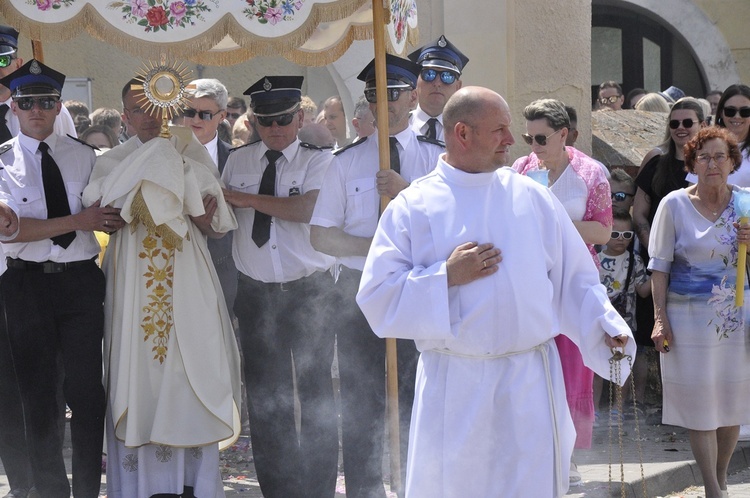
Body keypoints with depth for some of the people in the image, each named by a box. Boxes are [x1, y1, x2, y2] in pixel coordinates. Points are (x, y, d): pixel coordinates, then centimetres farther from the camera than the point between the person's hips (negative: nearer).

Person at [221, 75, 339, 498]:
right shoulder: (238, 162, 9)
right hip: (256, 292, 4)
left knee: (315, 391, 4)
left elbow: (307, 209, -21)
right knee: (266, 399, 9)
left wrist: (246, 199, -15)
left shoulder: (319, 160, -5)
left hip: (309, 292, -4)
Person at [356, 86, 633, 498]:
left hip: (529, 385, 2)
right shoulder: (412, 208, 1)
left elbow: (574, 277, 9)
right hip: (454, 388, -2)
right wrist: (447, 277, -13)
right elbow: (377, 296, -4)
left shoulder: (532, 198, 8)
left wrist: (607, 325, -5)